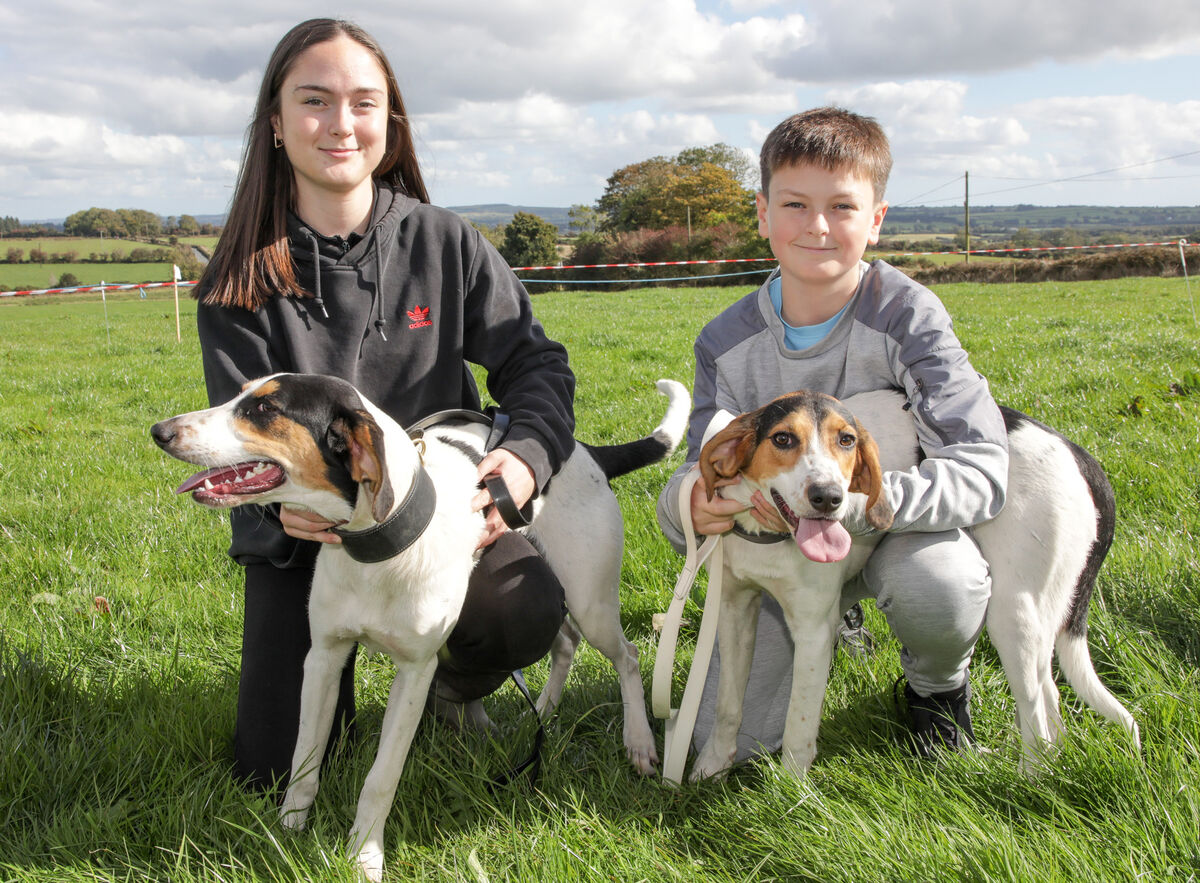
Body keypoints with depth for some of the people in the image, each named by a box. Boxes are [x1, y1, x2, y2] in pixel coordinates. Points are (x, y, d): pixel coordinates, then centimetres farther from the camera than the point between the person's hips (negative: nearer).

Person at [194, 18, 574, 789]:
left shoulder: (445, 242, -5)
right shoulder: (243, 280, -5)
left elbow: (534, 359, -1)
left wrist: (528, 453, -23)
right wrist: (280, 499, -32)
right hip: (300, 531, 1)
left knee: (530, 605, -32)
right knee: (273, 770, -2)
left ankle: (456, 689, 7)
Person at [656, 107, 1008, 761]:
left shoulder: (907, 315, -21)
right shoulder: (727, 344, -12)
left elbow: (982, 470, -29)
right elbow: (705, 467, -10)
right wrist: (694, 505, -37)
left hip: (899, 526, -2)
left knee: (938, 583, -39)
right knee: (727, 737, -9)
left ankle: (938, 684, 1)